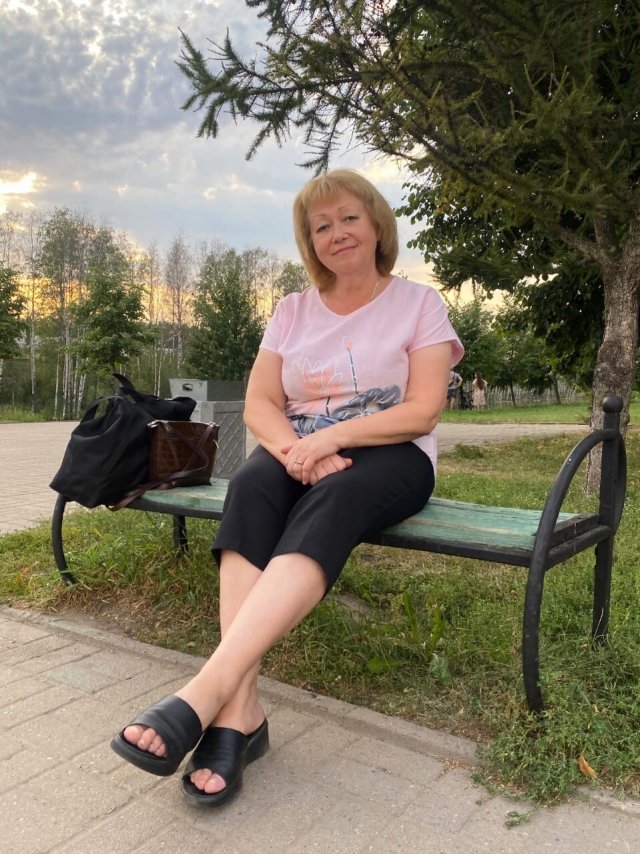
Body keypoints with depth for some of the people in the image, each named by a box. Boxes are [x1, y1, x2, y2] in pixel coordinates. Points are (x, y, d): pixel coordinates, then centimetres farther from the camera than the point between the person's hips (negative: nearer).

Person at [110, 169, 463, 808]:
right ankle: (241, 706, -38)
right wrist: (299, 449, -17)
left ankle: (208, 690, -46)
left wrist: (331, 437, -19)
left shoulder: (418, 303, 6)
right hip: (299, 452, 3)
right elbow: (259, 404, 5)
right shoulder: (294, 310, 15)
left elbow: (422, 411, -6)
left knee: (329, 503, -37)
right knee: (250, 486, -32)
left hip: (389, 455, -2)